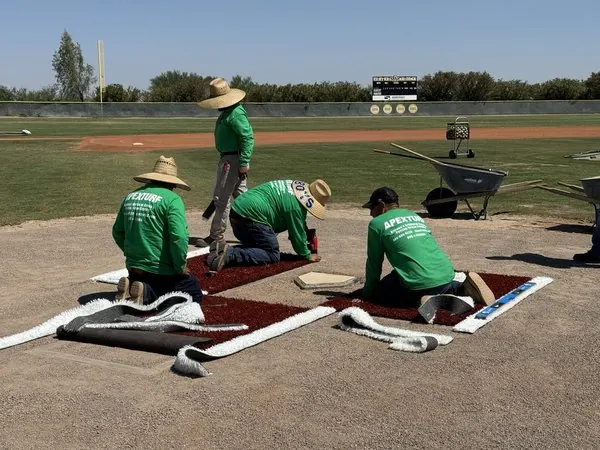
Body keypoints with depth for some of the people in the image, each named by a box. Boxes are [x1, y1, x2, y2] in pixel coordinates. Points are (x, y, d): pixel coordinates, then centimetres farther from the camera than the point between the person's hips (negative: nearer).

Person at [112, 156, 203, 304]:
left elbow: (117, 232, 17)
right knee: (195, 294, 8)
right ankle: (148, 294, -13)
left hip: (133, 269, 7)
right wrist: (180, 268, -9)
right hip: (161, 273, -7)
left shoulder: (130, 196, 10)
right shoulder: (172, 199, -11)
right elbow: (179, 238, -22)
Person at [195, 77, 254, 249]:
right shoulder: (227, 111, 13)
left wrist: (243, 163, -25)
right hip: (228, 158, 11)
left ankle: (216, 236, 5)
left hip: (232, 160, -11)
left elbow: (248, 137, -24)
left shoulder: (235, 113, -19)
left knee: (221, 198, -4)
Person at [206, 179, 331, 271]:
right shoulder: (295, 206, -13)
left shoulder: (295, 186, 19)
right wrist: (307, 255, 12)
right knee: (272, 256, -4)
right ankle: (230, 254, -21)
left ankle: (221, 249, 3)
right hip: (252, 216, -10)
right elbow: (297, 234, -4)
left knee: (257, 248, 23)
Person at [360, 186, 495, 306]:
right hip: (446, 276, 7)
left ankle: (417, 300, -10)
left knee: (379, 292, 14)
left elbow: (374, 263, 8)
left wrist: (367, 293, 22)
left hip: (418, 282, -7)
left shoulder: (376, 224, 5)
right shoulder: (415, 216, 24)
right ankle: (465, 288, 9)